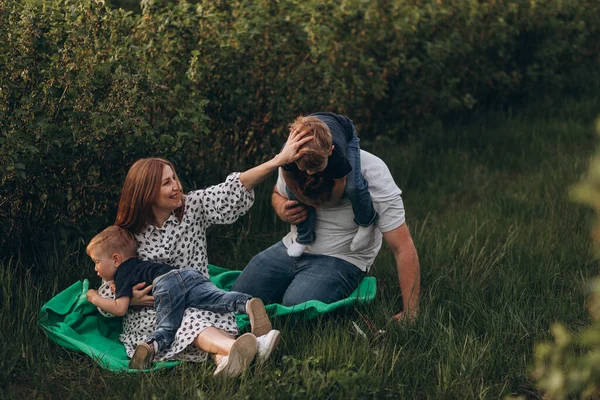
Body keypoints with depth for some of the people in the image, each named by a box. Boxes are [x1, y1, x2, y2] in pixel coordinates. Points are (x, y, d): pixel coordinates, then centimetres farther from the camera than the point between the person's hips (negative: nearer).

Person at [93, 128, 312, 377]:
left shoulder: (193, 207, 8)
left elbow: (232, 192, -4)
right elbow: (106, 296, 8)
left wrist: (279, 160, -15)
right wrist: (129, 299, -15)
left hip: (198, 303, 3)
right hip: (149, 316, -3)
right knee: (186, 319, -36)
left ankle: (226, 357, -68)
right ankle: (235, 348, -68)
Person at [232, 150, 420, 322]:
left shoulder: (373, 173, -25)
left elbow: (403, 247, -23)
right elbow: (278, 194, 15)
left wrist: (410, 314, -26)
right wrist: (283, 211, -12)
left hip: (341, 258, -5)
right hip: (293, 248, 6)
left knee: (296, 307, -29)